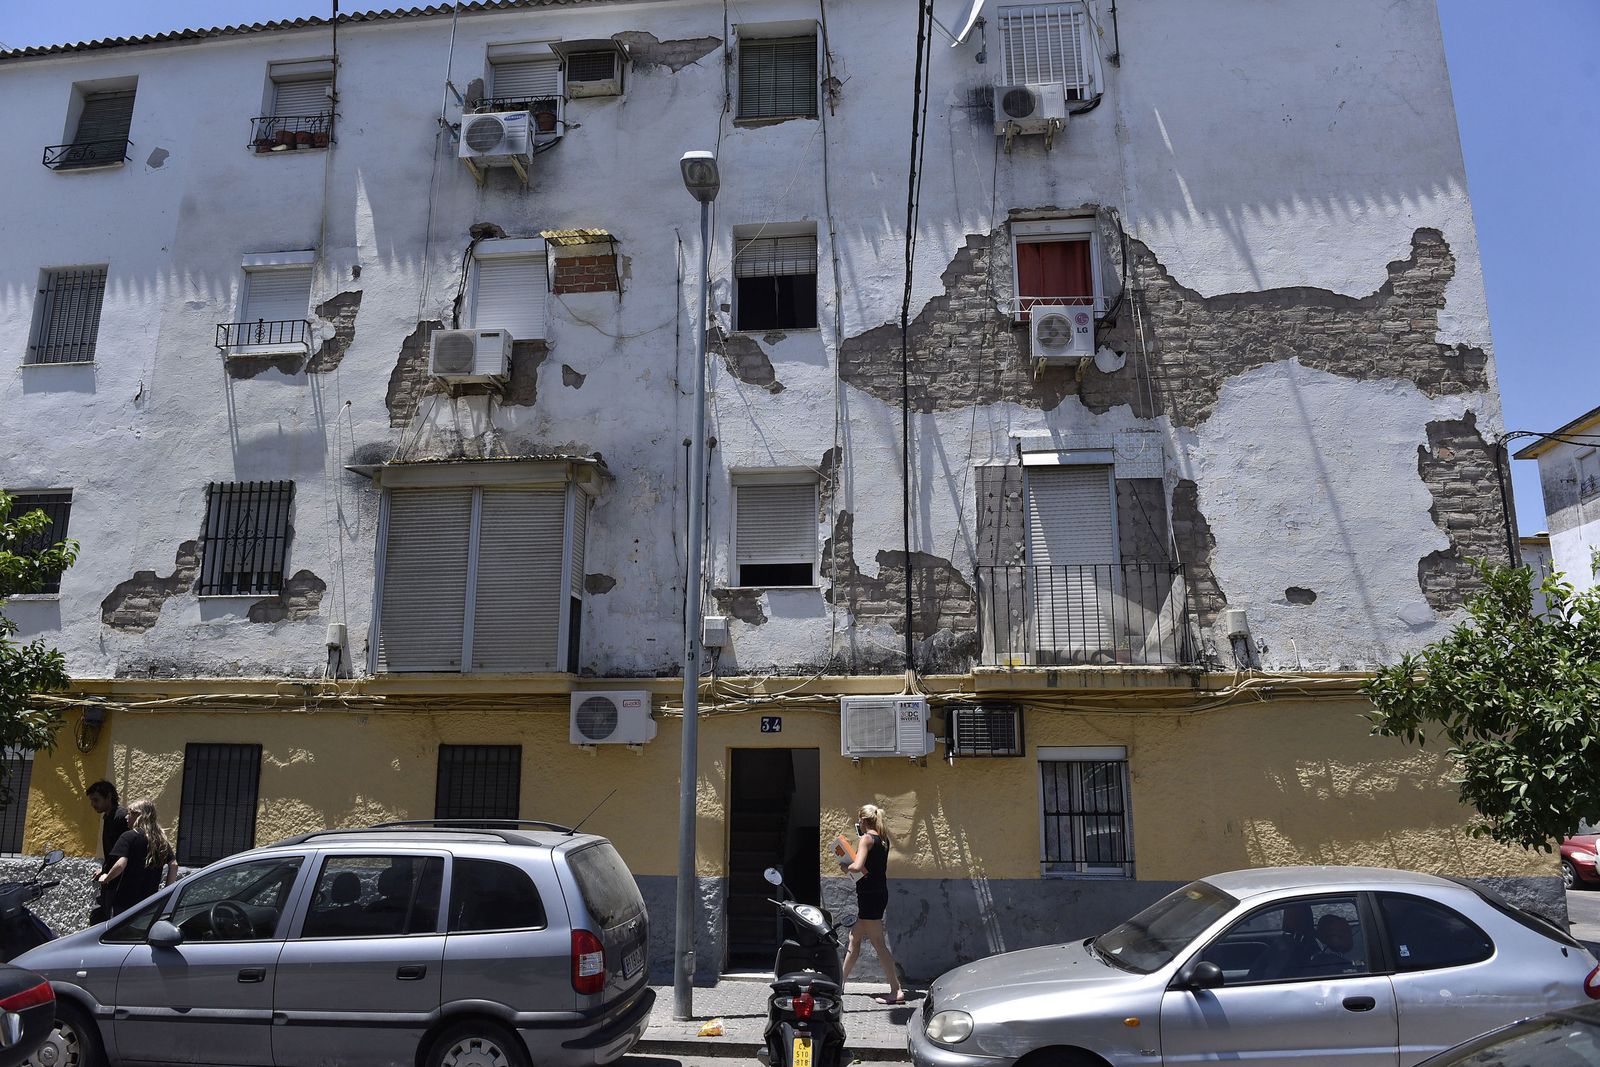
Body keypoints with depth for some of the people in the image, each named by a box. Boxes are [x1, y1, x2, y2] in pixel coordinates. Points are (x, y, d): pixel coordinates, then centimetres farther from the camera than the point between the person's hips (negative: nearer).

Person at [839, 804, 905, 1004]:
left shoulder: (867, 838, -15)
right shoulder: (883, 839, 11)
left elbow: (858, 867, -26)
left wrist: (845, 867, -7)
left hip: (869, 895, -10)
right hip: (880, 892, 10)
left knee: (879, 943, -5)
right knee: (854, 939, 19)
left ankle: (896, 991, -4)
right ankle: (840, 982, 30)